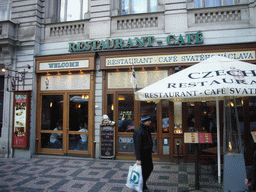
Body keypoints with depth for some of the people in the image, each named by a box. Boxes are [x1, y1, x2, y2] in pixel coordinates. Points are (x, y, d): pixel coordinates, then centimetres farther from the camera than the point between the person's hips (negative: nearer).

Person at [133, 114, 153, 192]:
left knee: (150, 168, 17)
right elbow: (137, 146, -25)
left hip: (148, 153, 9)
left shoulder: (147, 128, 6)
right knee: (143, 170, 3)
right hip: (142, 153, -9)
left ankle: (143, 182, 37)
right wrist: (138, 158, -24)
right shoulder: (139, 131, -24)